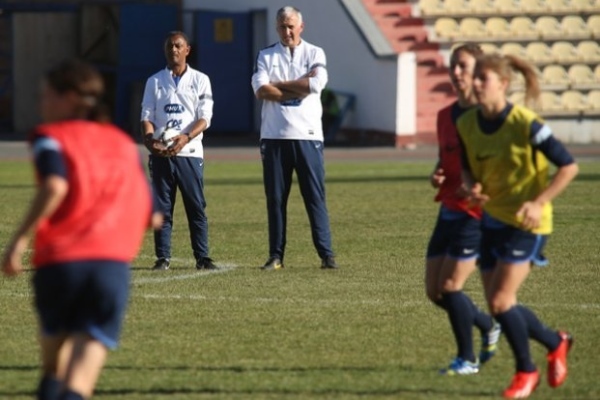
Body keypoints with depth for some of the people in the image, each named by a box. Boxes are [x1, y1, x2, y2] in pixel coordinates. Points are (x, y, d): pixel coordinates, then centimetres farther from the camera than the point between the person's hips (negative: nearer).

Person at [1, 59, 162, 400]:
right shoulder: (124, 144, 21)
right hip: (114, 264, 2)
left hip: (58, 261, -2)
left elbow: (55, 186, -15)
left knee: (54, 356, 23)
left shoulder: (51, 137, 7)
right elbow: (152, 217, 19)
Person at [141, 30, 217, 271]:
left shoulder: (200, 80, 7)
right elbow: (146, 116, 6)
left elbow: (205, 118, -1)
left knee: (196, 206, -2)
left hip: (189, 152, -1)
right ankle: (162, 257, 4)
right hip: (160, 153, 1)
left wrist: (186, 137, -20)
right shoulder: (154, 82, 12)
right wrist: (149, 139, -15)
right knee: (162, 207, 1)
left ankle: (202, 257, 0)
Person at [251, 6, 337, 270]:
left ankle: (326, 254, -1)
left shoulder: (315, 54, 8)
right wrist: (298, 88, -9)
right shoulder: (266, 56, 10)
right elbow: (260, 90, -7)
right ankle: (276, 256, 8)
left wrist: (278, 85, -6)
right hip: (274, 136, 1)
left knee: (315, 196, -2)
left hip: (307, 136, -1)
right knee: (275, 197, 3)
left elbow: (316, 84, -12)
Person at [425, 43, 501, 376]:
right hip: (449, 210, 8)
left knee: (450, 286, -11)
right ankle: (489, 327, 30)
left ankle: (467, 359, 5)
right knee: (435, 291, 7)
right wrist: (437, 175, 2)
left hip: (477, 212, -8)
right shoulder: (446, 116, 10)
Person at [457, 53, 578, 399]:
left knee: (500, 301, -14)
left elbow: (569, 166, -15)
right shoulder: (467, 124, -1)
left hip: (526, 223, -7)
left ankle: (526, 371, 8)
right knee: (498, 304, 8)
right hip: (492, 218, 7)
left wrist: (538, 203, -24)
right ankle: (556, 343, 33)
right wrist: (472, 186, -7)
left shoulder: (526, 125, -20)